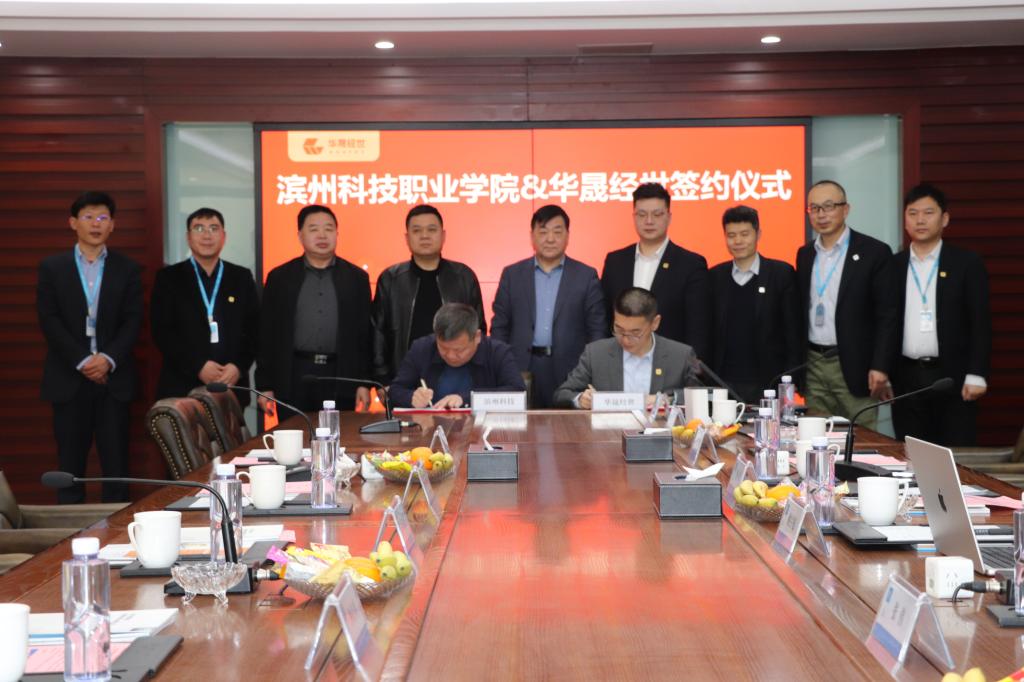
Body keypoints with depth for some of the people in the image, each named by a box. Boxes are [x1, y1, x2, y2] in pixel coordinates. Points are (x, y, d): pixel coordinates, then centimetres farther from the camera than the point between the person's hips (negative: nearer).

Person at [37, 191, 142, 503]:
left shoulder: (127, 269, 8)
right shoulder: (52, 267, 6)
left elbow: (132, 321, 1)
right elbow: (49, 321, -2)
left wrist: (108, 358, -14)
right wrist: (82, 361, -11)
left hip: (113, 377, 1)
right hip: (69, 378, 0)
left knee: (116, 461, 1)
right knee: (70, 462, 2)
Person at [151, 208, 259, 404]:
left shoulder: (242, 278, 11)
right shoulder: (168, 277, 5)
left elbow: (254, 329, 7)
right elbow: (162, 331, -3)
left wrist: (239, 366, -9)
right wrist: (198, 366, -13)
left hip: (232, 387, 2)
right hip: (182, 388, -2)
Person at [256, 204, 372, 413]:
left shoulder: (356, 278, 7)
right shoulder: (280, 277, 6)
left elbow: (365, 333, 6)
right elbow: (267, 335, 5)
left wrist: (364, 383, 0)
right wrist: (265, 386, 0)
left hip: (341, 378, 0)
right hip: (294, 377, 0)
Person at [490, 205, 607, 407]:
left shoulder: (586, 276, 5)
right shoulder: (512, 274, 9)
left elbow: (597, 330, 3)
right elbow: (499, 327, 8)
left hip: (570, 373, -1)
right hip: (521, 370, 1)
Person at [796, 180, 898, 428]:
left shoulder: (874, 252, -5)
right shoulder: (805, 255, 12)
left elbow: (887, 315, -8)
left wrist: (880, 368, -14)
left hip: (854, 367, -5)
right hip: (813, 364, 5)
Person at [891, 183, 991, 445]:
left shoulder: (967, 264, 2)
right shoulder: (892, 266, 9)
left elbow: (980, 323, -2)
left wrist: (976, 375, -10)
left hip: (952, 376, -2)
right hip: (906, 378, 2)